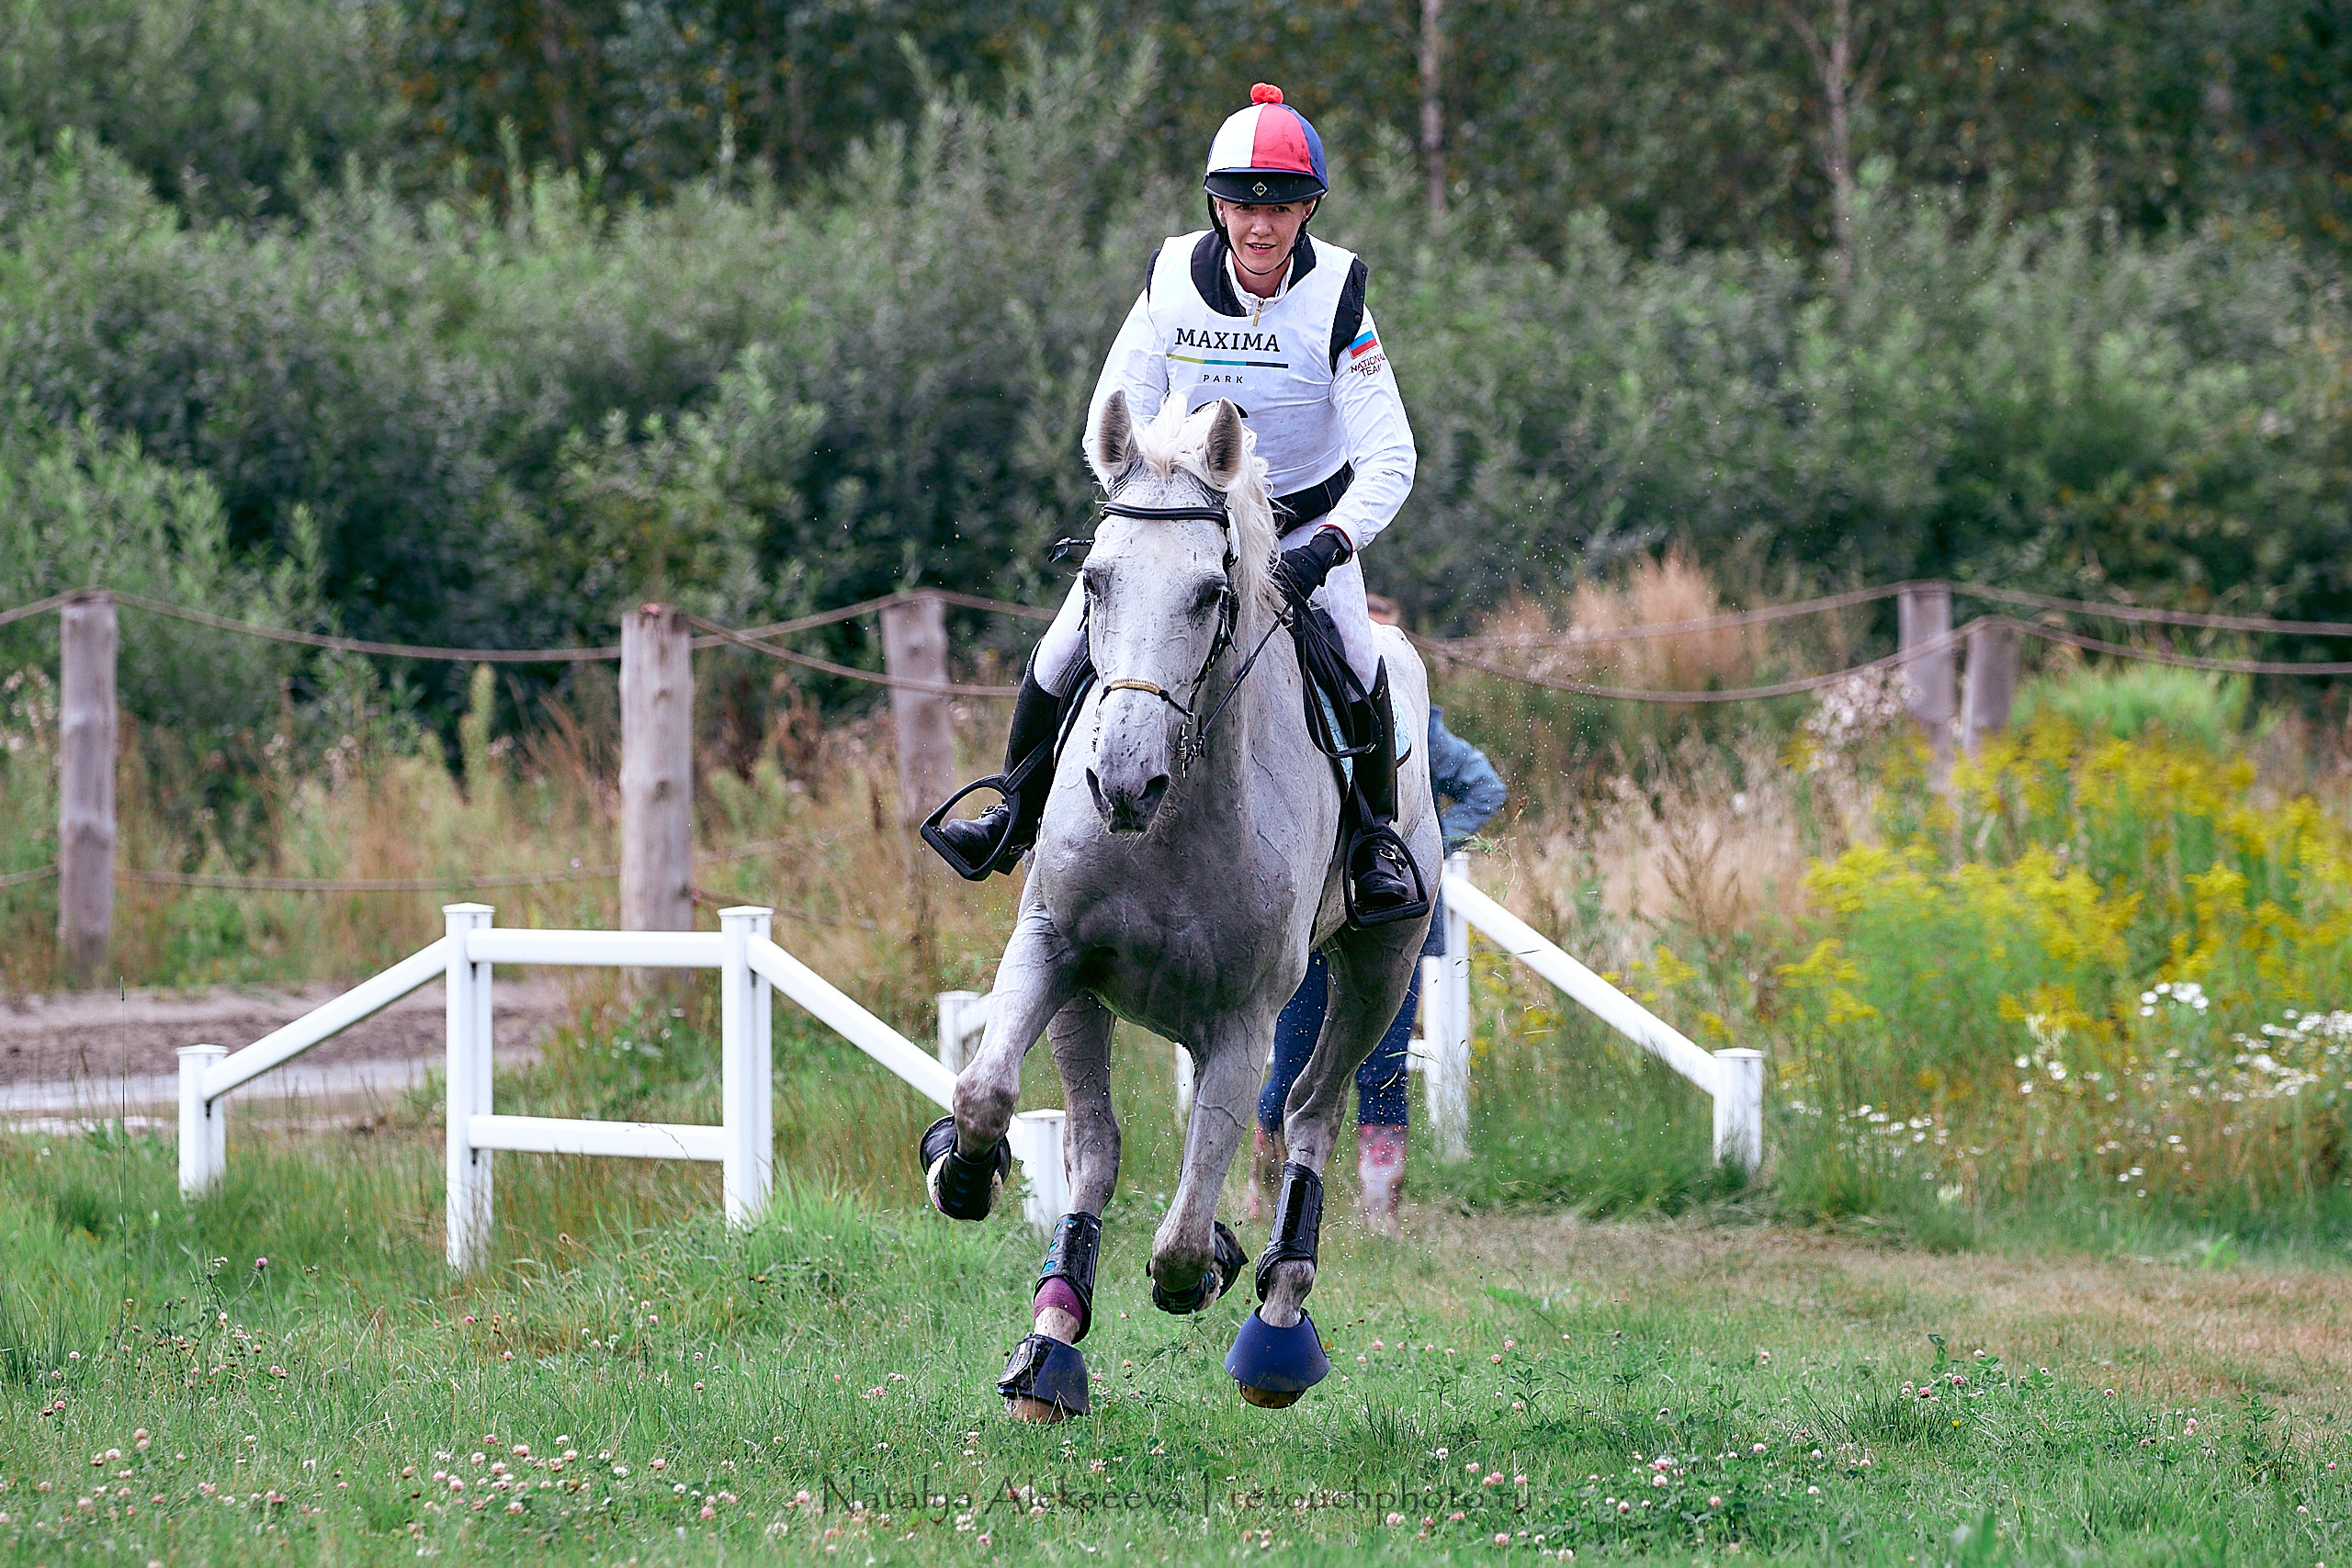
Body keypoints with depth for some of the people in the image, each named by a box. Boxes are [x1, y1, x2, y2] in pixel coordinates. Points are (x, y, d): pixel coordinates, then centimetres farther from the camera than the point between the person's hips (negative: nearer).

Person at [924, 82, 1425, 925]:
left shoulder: (1336, 302, -19)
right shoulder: (1172, 284, -13)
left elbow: (1390, 459, -22)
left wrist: (1329, 544, -38)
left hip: (1308, 517, -2)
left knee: (1351, 657, -26)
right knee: (1068, 647, -10)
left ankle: (1377, 840, -4)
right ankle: (1018, 810, 14)